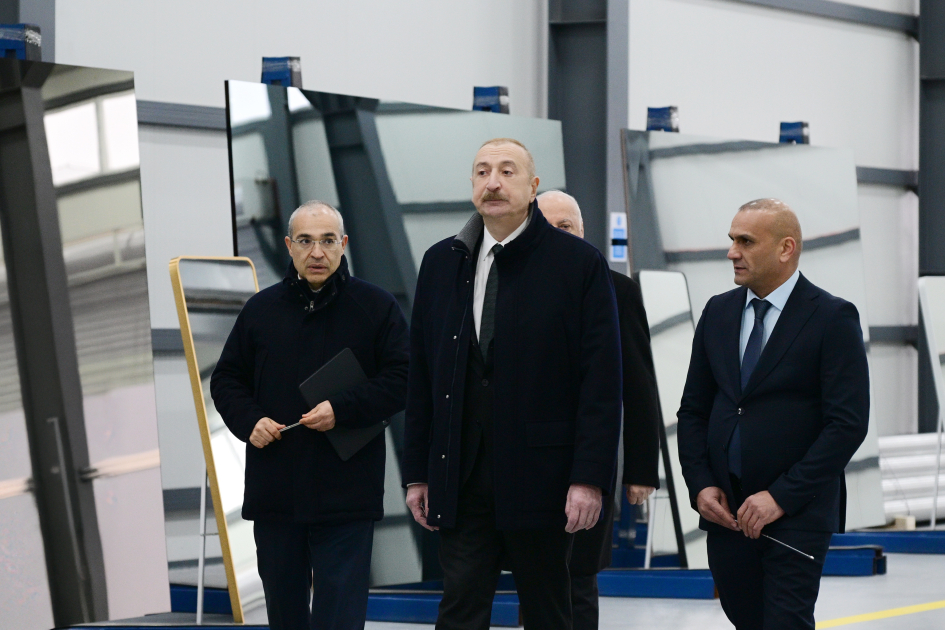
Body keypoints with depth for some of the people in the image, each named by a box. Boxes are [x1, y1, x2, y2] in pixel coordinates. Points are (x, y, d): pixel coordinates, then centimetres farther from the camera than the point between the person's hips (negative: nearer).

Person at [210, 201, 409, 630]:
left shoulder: (376, 306, 1)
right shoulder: (261, 309, 8)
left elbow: (400, 381, -3)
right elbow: (226, 380, 14)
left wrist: (342, 410, -16)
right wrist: (249, 421, -5)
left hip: (347, 495, -3)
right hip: (274, 492, 3)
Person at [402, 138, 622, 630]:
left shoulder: (579, 263, -2)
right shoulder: (441, 263, 10)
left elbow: (601, 381, -6)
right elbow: (421, 377, 11)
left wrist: (589, 477, -13)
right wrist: (417, 473, 7)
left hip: (540, 477, -3)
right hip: (460, 475, 3)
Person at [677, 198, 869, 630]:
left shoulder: (832, 318, -7)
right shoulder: (718, 312, 10)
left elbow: (848, 423, -12)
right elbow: (693, 410, 14)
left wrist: (782, 496, -16)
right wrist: (700, 485, -1)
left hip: (798, 514, -5)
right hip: (724, 510, 5)